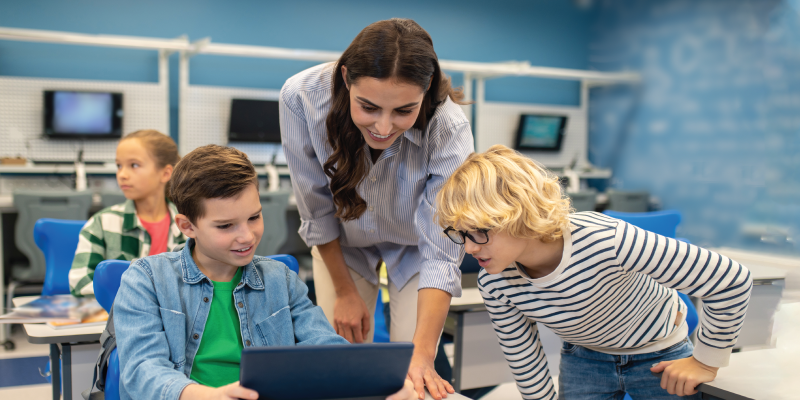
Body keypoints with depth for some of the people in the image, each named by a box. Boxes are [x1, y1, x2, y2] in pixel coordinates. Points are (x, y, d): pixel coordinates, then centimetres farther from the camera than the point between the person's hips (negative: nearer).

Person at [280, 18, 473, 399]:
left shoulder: (449, 130, -37)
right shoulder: (301, 97, -33)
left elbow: (441, 253, -35)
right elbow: (318, 212, -18)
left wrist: (422, 355, -44)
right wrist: (345, 292, -8)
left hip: (414, 243, -1)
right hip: (344, 240, 1)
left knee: (410, 367, -5)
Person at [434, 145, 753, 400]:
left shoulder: (605, 240, -40)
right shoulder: (494, 285, -24)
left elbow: (731, 280, -31)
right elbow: (525, 366, -7)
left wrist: (707, 361, -19)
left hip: (660, 357, -3)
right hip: (583, 357, 3)